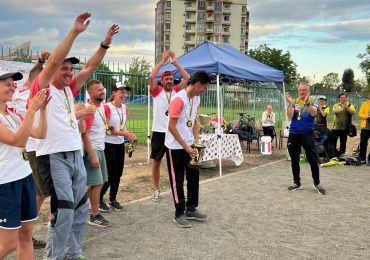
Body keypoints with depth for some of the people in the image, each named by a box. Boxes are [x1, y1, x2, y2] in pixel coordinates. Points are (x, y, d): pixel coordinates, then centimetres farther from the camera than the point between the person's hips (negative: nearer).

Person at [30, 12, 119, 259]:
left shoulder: (69, 89, 15)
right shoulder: (42, 88, -4)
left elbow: (90, 67, 11)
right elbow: (54, 60, -18)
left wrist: (106, 43, 3)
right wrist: (75, 32, -22)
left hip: (76, 154, 8)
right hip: (53, 156, -8)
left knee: (81, 208, 12)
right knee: (64, 209, -9)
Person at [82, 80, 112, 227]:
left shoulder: (101, 106, 9)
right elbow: (85, 135, -21)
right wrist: (92, 156, -23)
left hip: (100, 149, 9)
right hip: (92, 150, -9)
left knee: (99, 182, 13)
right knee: (97, 183, -6)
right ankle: (95, 216, 4)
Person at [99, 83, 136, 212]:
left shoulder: (124, 108, 7)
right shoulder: (107, 107, -16)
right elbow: (106, 129, -18)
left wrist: (128, 133, -4)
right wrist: (124, 133, -22)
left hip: (120, 144, 7)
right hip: (108, 144, -7)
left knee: (118, 173, 10)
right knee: (111, 173, -5)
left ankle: (113, 199, 24)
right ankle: (99, 199, 14)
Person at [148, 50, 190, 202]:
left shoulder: (177, 91, 7)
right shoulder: (157, 92, -1)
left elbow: (187, 78, -3)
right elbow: (151, 77, -16)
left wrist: (175, 63, -7)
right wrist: (162, 61, -14)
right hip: (159, 132, -2)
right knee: (157, 161, 8)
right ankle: (156, 190, 19)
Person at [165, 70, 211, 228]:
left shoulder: (196, 99, 5)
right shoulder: (179, 99, -22)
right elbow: (171, 127, -22)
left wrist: (196, 142, 6)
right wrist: (186, 147, -19)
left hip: (189, 146, 8)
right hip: (175, 147, -8)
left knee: (194, 177, 14)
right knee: (178, 181, 2)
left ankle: (191, 210, 27)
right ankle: (179, 214, 15)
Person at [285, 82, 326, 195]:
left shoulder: (312, 102, -1)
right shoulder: (294, 102, 5)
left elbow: (313, 113, -22)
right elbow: (290, 116, -10)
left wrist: (307, 102, -38)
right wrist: (290, 103, -23)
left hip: (308, 134, -3)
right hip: (293, 134, 3)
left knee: (313, 160, -4)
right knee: (294, 160, 10)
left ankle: (317, 183, 12)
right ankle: (297, 183, 24)